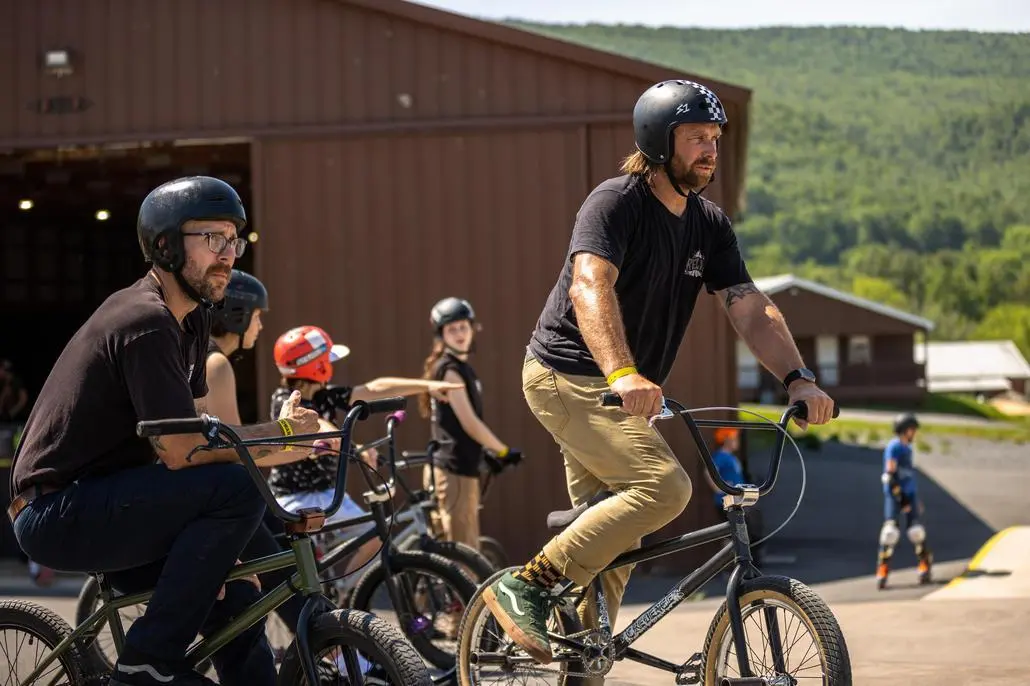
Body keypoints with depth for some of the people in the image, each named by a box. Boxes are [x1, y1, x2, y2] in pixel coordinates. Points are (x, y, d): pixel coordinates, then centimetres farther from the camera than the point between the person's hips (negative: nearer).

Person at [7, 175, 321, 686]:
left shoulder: (193, 316, 11)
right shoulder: (145, 323, -20)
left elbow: (198, 431, 10)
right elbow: (183, 453, -23)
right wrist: (283, 429, -12)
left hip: (96, 503, 10)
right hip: (57, 513, -10)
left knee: (238, 605, 7)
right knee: (237, 490, -24)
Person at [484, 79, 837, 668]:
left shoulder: (709, 225, 7)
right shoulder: (615, 202, -16)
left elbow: (751, 309, -1)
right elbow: (590, 287, -32)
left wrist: (798, 378, -18)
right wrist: (622, 374, -48)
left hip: (624, 392, 9)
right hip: (569, 376, -9)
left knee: (613, 534, 10)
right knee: (665, 486, -24)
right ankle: (527, 587, -18)